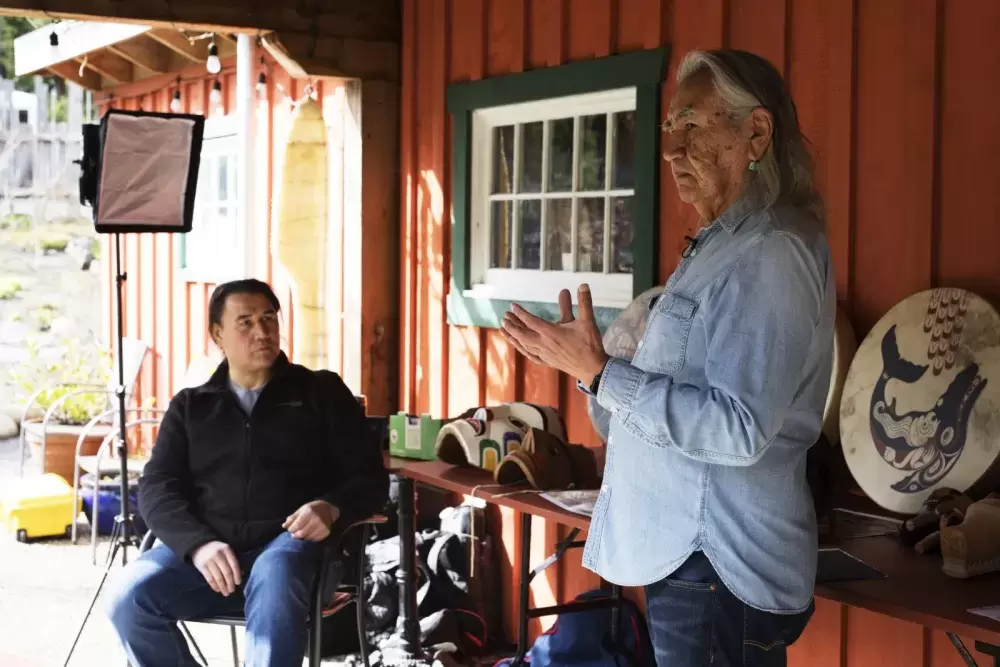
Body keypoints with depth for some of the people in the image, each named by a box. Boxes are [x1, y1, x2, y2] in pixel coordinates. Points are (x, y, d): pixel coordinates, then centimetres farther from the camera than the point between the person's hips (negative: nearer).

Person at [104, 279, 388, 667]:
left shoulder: (321, 392, 15)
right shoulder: (190, 406, 20)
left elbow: (369, 477, 11)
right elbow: (157, 487, 8)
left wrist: (331, 508, -14)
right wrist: (199, 544, -13)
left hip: (287, 543, -2)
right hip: (207, 549, 3)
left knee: (274, 578, -38)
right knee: (130, 596, -27)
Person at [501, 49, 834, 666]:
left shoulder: (770, 255, -19)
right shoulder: (727, 244, 14)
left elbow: (738, 429, -26)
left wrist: (599, 373, -23)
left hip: (718, 570, -10)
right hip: (686, 552, 10)